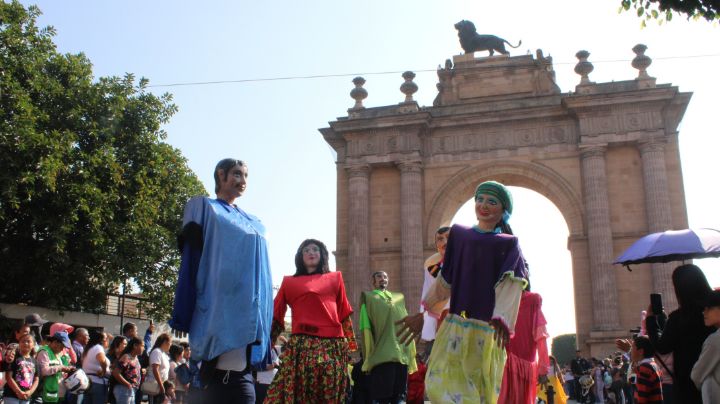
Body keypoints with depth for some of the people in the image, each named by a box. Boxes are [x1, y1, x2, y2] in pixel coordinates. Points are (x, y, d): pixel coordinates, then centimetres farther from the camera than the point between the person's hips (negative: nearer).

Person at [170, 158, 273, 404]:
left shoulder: (253, 223, 26)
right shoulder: (204, 208, 9)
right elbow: (191, 257, -1)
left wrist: (266, 323, 19)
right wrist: (184, 315, -11)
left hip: (248, 309, 6)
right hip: (222, 305, -6)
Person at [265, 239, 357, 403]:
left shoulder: (335, 278, 18)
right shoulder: (289, 282, 16)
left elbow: (344, 315, 16)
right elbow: (275, 317, 12)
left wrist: (351, 347, 12)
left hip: (333, 346, 1)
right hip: (300, 345, -1)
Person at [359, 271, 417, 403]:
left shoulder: (399, 298, 23)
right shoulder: (368, 297, 11)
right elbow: (366, 327, 2)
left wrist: (411, 352, 11)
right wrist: (369, 353, -8)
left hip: (402, 353, 4)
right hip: (382, 353, -4)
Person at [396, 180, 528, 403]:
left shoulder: (508, 245, 3)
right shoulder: (459, 234, 12)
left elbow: (510, 285, -12)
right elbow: (445, 280, 17)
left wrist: (502, 320, -29)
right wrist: (423, 314, 18)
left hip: (486, 329, -3)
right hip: (455, 325, 3)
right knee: (440, 383, -7)